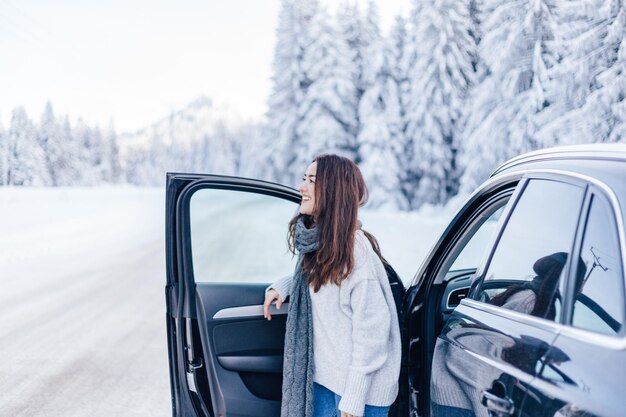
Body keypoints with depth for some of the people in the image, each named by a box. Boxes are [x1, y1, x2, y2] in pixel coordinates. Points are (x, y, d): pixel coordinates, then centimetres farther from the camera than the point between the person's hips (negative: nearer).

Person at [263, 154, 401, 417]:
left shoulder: (355, 250, -20)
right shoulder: (314, 240, 4)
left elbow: (372, 329, -20)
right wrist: (281, 286, 7)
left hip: (361, 386, -7)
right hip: (323, 375, 8)